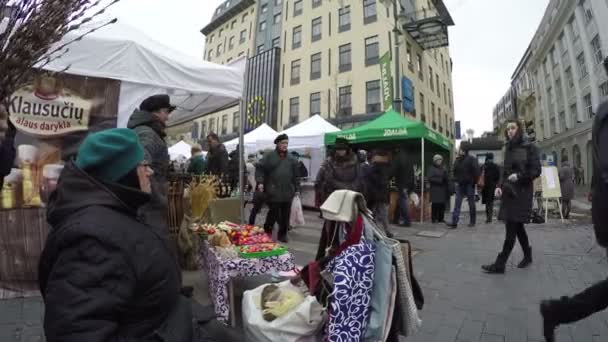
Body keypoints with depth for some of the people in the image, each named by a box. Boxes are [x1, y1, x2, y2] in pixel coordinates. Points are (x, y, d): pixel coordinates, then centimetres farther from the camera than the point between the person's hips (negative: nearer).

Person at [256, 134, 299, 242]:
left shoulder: (291, 158, 13)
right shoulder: (269, 156, 1)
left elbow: (295, 175, 17)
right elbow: (260, 169, -1)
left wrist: (297, 189, 15)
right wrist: (260, 182, -14)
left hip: (287, 192, 4)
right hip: (273, 192, -4)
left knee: (285, 215, 8)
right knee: (274, 213, -2)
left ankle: (283, 234, 23)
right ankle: (267, 232, 21)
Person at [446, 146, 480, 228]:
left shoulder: (471, 159, -7)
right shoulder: (457, 160, 9)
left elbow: (476, 171, -11)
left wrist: (474, 182, -12)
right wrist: (456, 180, 6)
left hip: (469, 185, -4)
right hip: (460, 185, 5)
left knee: (471, 203, 7)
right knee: (457, 204, -3)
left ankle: (472, 221, 20)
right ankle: (454, 222, -6)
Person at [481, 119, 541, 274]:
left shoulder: (530, 147, -3)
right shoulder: (509, 148, 13)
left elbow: (536, 170, -7)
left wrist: (519, 176, -23)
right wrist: (500, 186, 2)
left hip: (522, 192, -6)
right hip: (509, 191, 6)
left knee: (511, 228, -8)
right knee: (517, 226, 12)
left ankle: (500, 264, -7)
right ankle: (527, 256, 31)